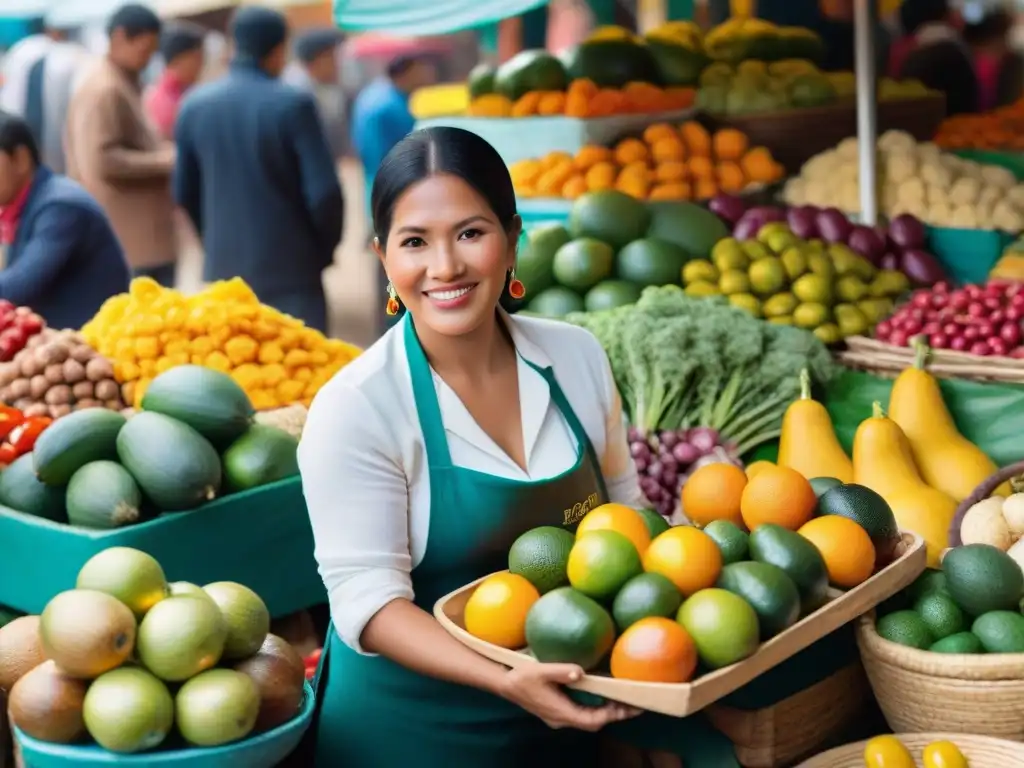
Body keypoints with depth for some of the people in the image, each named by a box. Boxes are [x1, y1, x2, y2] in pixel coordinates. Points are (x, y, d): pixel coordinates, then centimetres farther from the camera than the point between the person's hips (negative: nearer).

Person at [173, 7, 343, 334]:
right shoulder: (293, 104, -10)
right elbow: (324, 193, -12)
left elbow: (184, 192, 10)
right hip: (290, 270, -5)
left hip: (223, 270, 5)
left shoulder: (194, 105, 4)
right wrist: (324, 250, 5)